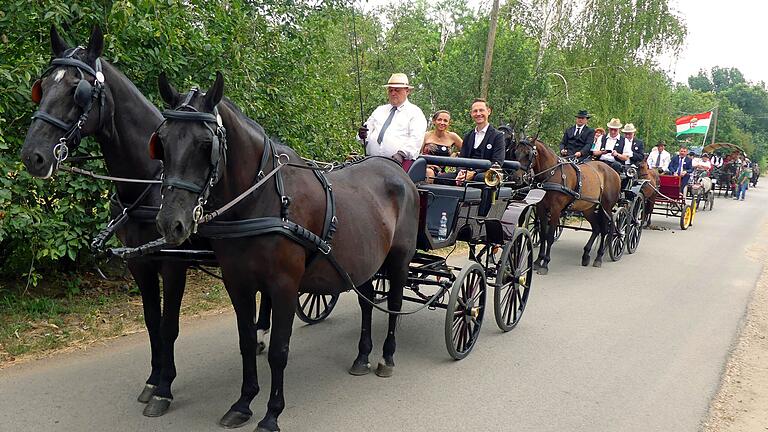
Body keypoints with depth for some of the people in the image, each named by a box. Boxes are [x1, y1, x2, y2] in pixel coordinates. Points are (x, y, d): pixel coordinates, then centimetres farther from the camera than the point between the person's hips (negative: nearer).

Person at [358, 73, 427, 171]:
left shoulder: (415, 112, 7)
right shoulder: (379, 110, 24)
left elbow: (416, 139, -6)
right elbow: (368, 129, 20)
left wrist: (402, 153, -21)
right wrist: (363, 134, -5)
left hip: (400, 161, -4)